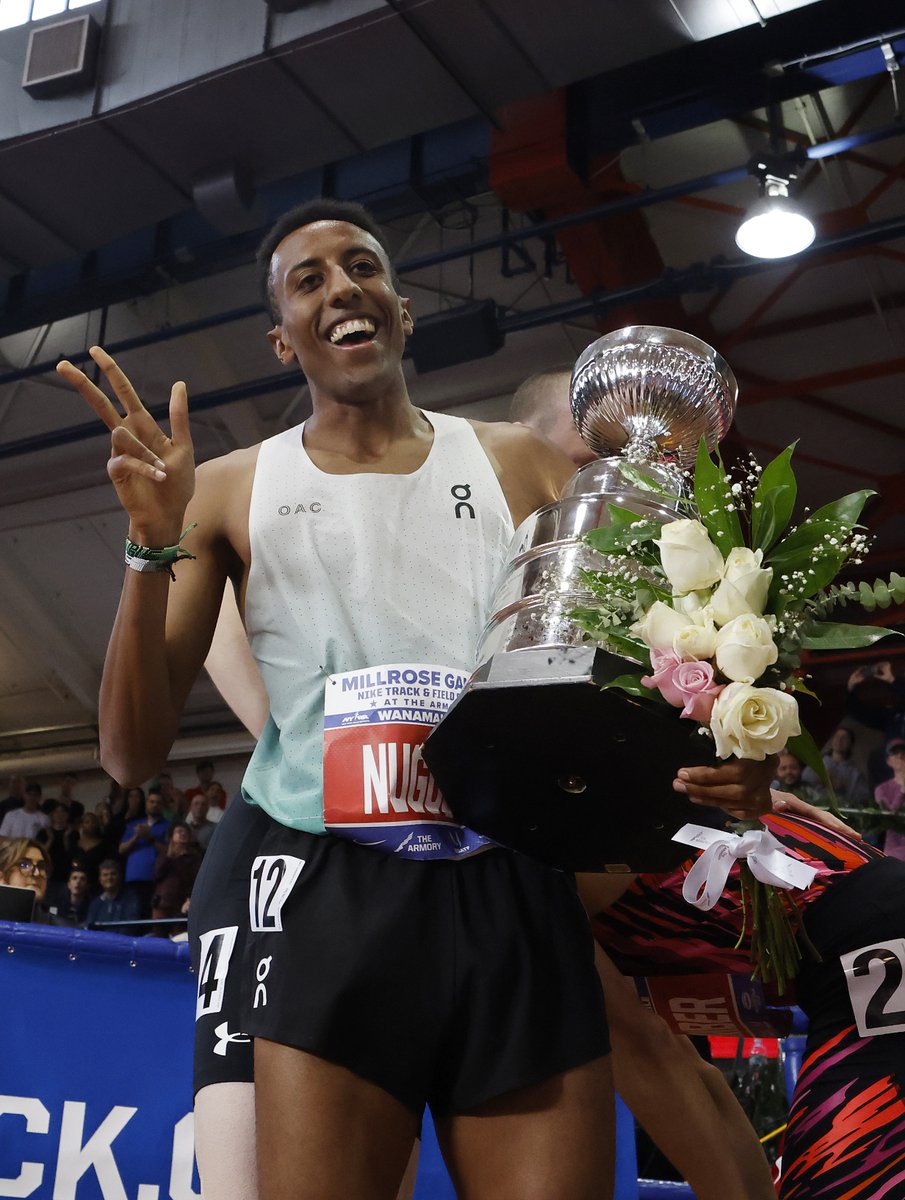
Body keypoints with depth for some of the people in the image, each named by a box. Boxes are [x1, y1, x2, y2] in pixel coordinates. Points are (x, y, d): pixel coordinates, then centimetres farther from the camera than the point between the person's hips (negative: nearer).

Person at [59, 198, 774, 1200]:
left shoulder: (519, 467, 12)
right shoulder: (232, 493, 10)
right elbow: (133, 756, 6)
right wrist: (153, 547, -9)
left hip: (518, 895, 2)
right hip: (330, 896, -1)